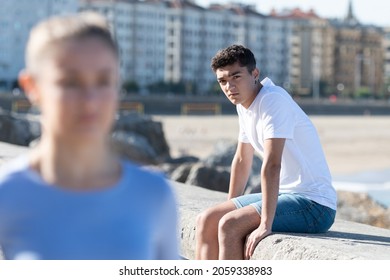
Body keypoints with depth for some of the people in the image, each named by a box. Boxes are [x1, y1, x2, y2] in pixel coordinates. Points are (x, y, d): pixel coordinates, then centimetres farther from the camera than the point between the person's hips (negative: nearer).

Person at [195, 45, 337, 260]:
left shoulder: (273, 100, -20)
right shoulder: (243, 105, 8)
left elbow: (271, 165, -28)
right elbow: (242, 160, 20)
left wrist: (265, 225, -31)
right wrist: (228, 207, 23)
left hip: (313, 205, -9)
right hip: (285, 195, 9)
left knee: (229, 225, -23)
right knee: (207, 220, 2)